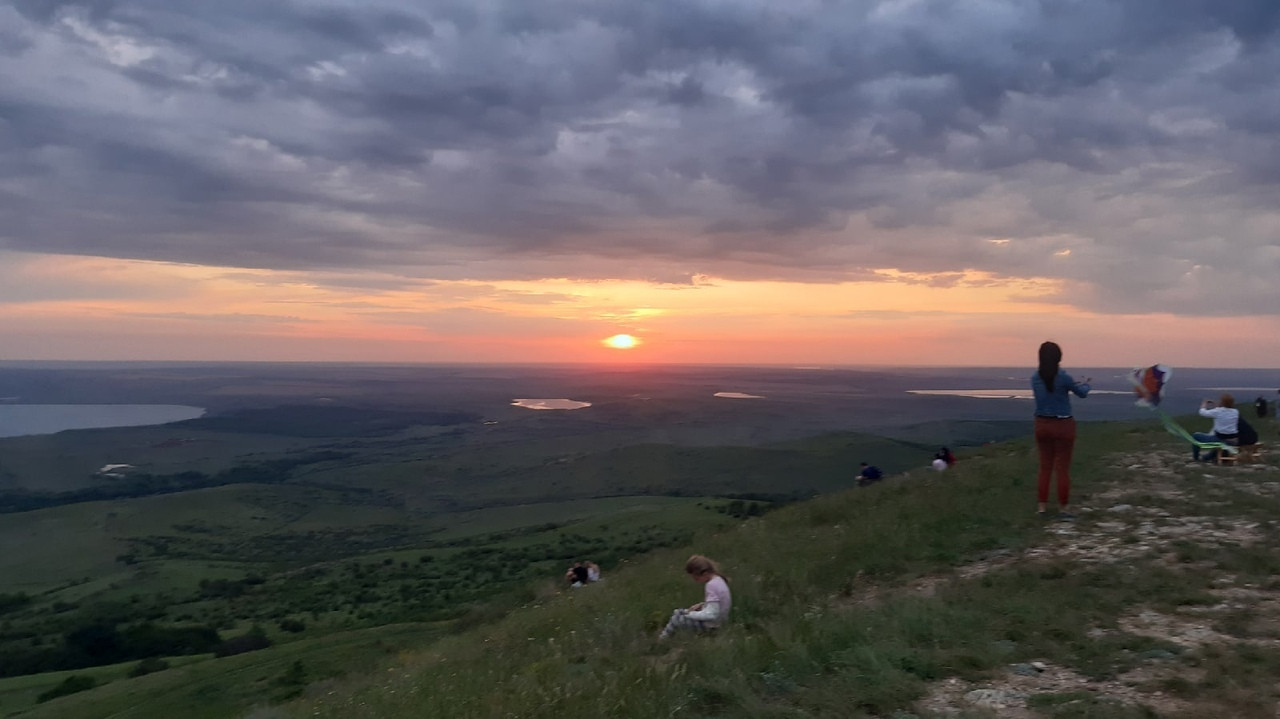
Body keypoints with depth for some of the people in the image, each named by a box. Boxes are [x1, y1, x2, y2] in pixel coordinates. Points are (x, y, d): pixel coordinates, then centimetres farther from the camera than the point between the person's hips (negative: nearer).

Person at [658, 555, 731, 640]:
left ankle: (662, 639, 22)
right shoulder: (717, 578, -1)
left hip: (712, 625, -9)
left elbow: (712, 615, -30)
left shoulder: (711, 585, -29)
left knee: (676, 619, 0)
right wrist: (702, 604, 2)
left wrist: (691, 614, -19)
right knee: (678, 612, 15)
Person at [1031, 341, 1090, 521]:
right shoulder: (1063, 377, -14)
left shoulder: (1035, 378, -1)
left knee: (1045, 467, 12)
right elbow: (1082, 393, 3)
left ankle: (1042, 507, 15)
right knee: (1063, 468, 4)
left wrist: (1073, 385, 22)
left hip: (1042, 424, 4)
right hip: (1063, 425, -4)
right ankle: (1064, 509, 10)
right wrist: (1085, 384, 25)